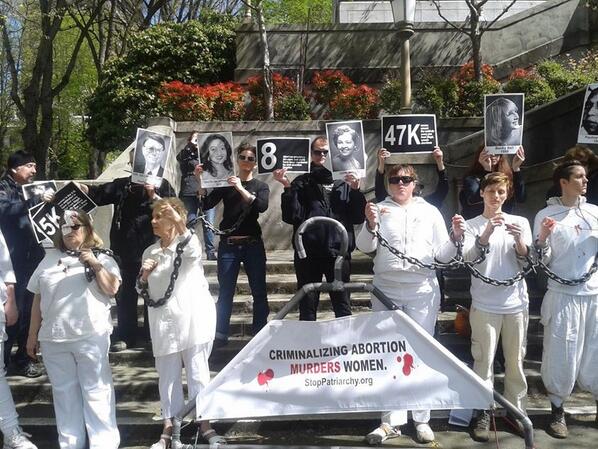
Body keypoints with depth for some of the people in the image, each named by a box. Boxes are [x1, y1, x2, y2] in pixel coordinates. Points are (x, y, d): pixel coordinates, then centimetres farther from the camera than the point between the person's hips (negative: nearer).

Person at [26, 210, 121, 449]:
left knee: (96, 390, -2)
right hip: (53, 337, 3)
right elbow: (38, 299, 14)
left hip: (91, 336, -3)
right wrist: (32, 335, 13)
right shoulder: (50, 259, 13)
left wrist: (94, 264, -14)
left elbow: (112, 289, -7)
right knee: (64, 391, 9)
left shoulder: (102, 258, 6)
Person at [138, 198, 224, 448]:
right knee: (168, 376, 7)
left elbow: (194, 252, -30)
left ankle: (204, 424, 16)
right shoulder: (150, 252, 10)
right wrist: (144, 276, -5)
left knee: (198, 373, 4)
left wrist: (180, 225, -43)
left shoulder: (189, 244, -4)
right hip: (163, 323, 4)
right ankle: (169, 428, 17)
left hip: (193, 319, -4)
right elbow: (144, 292, 16)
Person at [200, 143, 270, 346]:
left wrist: (241, 188, -19)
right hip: (228, 245, 0)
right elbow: (207, 204, -3)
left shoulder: (261, 186, 7)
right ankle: (220, 335, 7)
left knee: (259, 291, 3)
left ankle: (261, 334, 12)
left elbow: (262, 206, -14)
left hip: (253, 245, 0)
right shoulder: (226, 184, 8)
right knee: (225, 292, 1)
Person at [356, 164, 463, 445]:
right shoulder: (379, 210, 6)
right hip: (386, 291, 0)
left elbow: (443, 255, 7)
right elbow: (365, 247, -5)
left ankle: (422, 419, 17)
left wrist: (456, 237, -11)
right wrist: (370, 224, -23)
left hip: (422, 292, 0)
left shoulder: (430, 212, 8)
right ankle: (391, 421, 14)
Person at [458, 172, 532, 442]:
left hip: (516, 303, 2)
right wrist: (487, 233, -25)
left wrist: (519, 241, -16)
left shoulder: (520, 222, 8)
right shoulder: (472, 225, 2)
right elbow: (468, 259, -12)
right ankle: (484, 413, 10)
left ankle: (516, 409, 23)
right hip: (485, 305, -2)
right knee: (484, 361, 1)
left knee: (516, 360, 10)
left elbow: (528, 263, 4)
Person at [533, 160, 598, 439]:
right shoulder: (546, 215, -3)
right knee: (561, 356, 5)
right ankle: (557, 411, 20)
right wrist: (542, 239, -20)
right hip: (563, 296, -3)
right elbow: (541, 261, -3)